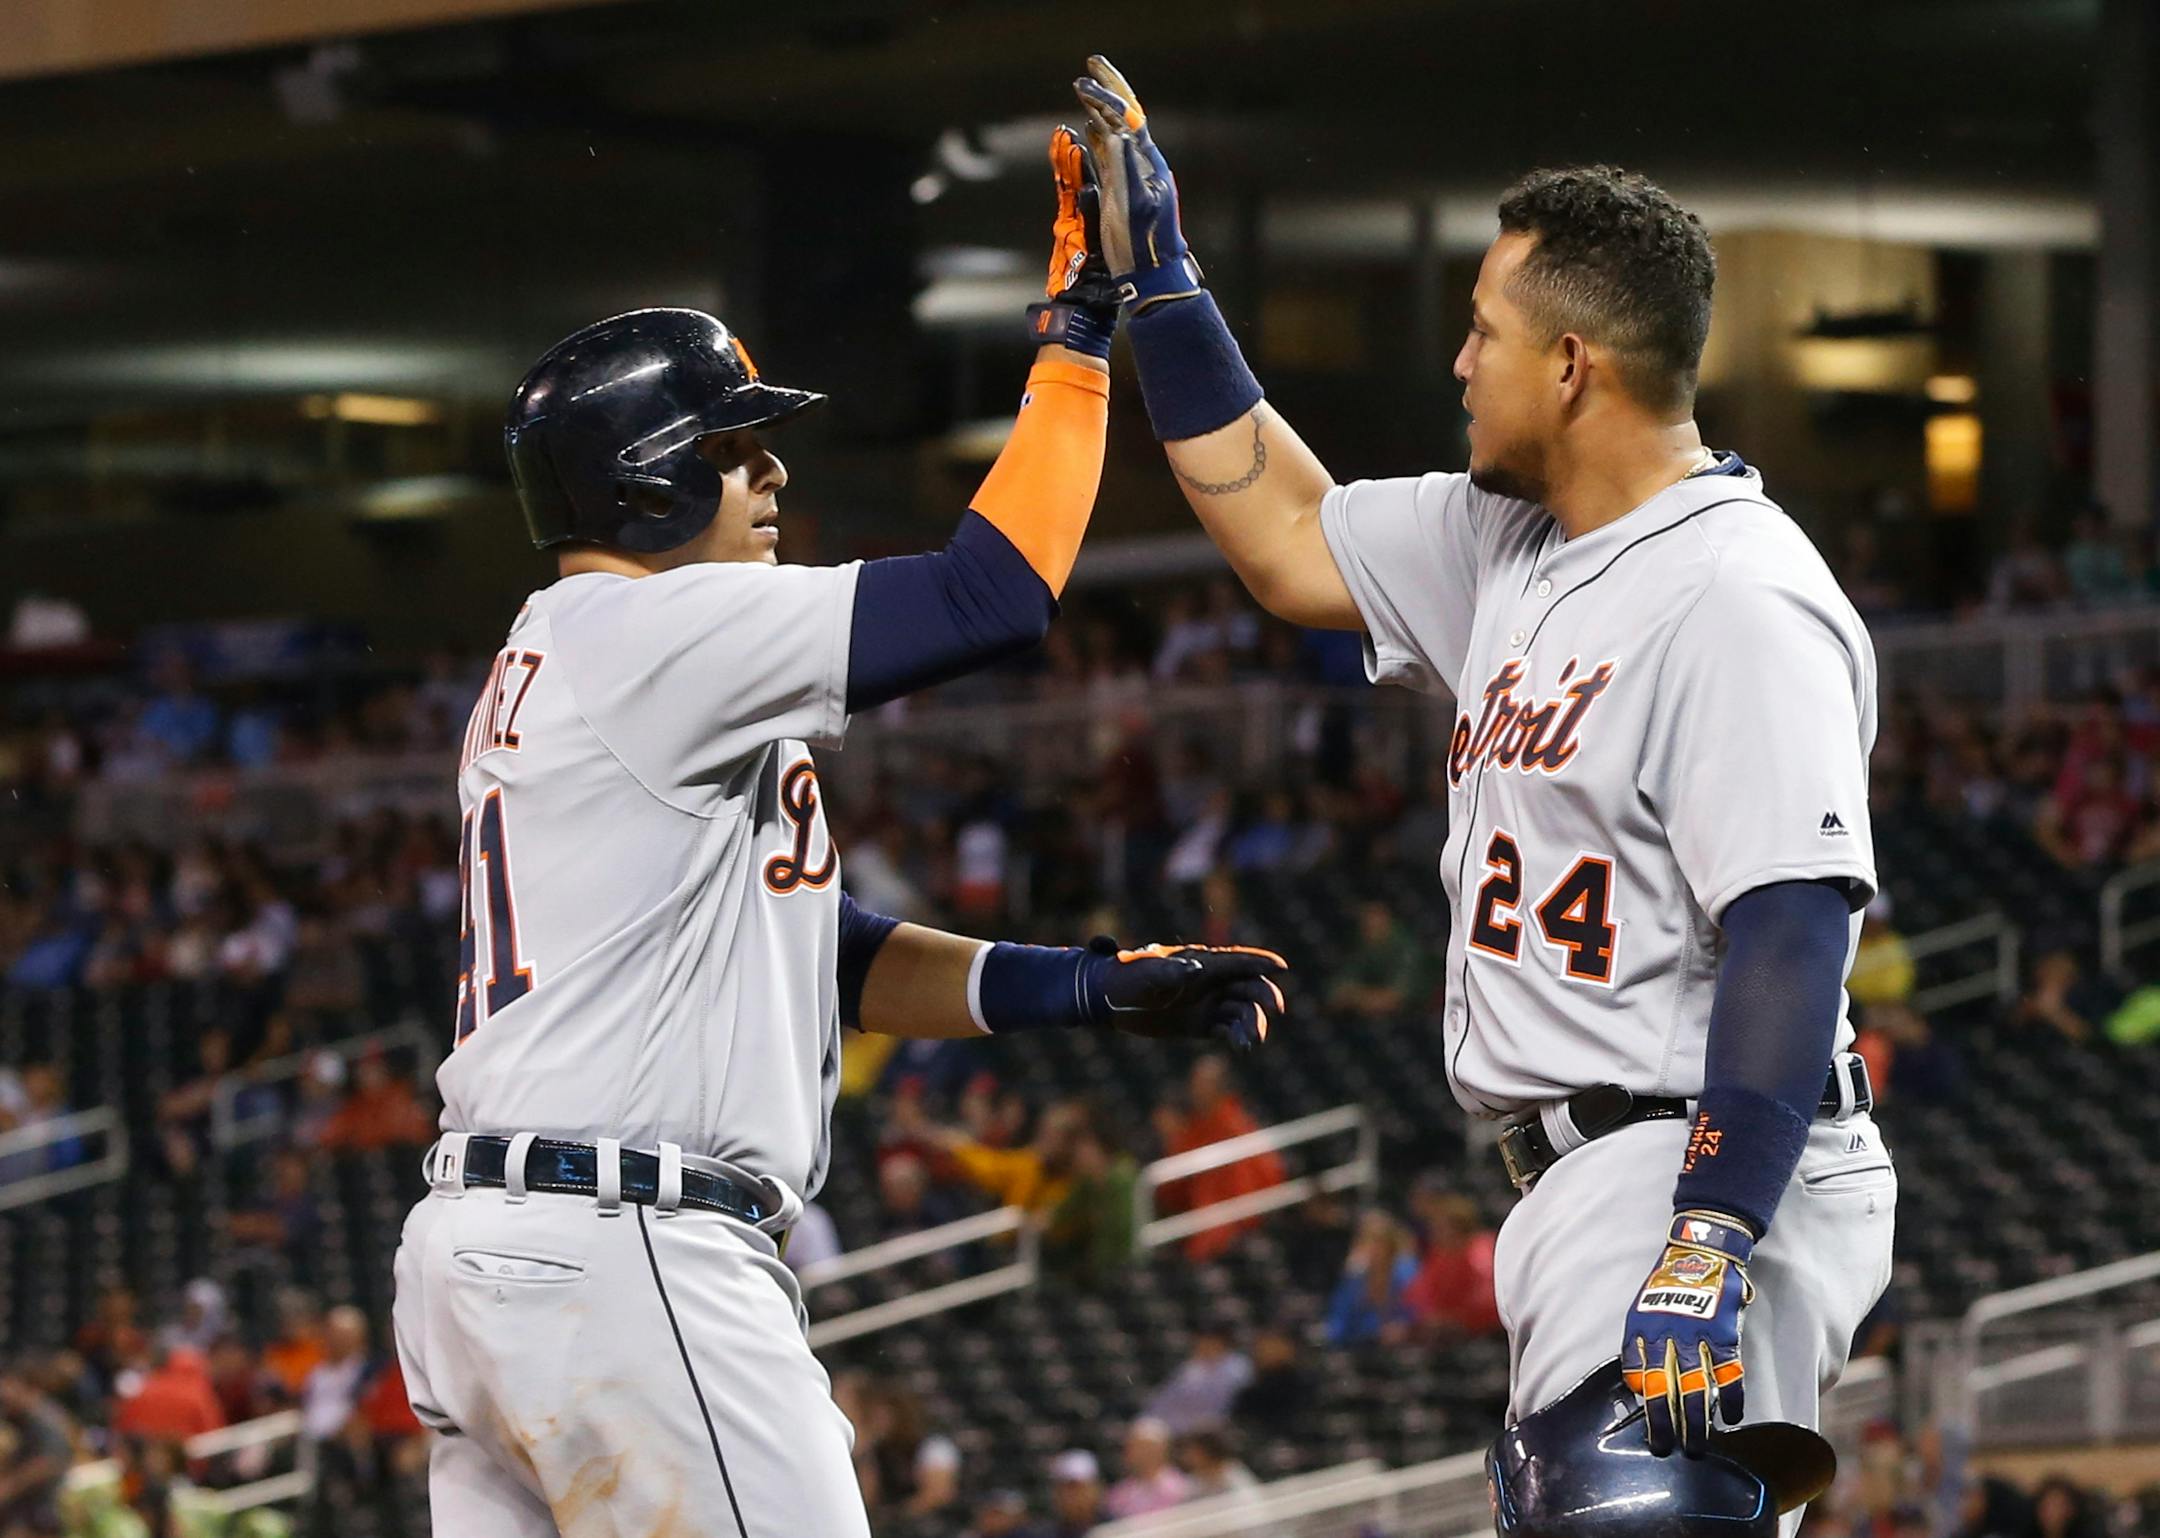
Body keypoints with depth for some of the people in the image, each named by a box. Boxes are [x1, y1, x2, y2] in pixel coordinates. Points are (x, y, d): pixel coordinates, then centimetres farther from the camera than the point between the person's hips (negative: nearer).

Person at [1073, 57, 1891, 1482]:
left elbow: (1793, 928, -24)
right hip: (1583, 1188, 10)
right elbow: (1290, 544, 28)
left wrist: (1707, 1252, -31)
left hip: (1707, 1178, -10)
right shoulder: (1512, 546, 14)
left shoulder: (1741, 597, -16)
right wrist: (1156, 279, 24)